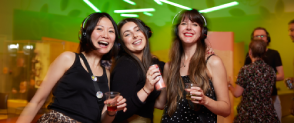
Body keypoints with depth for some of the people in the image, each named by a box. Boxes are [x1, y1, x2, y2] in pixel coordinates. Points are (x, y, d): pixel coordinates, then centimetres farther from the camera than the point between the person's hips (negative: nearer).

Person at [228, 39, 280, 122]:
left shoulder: (246, 70, -16)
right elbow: (268, 92, 12)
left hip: (249, 115, -4)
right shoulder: (271, 70, 0)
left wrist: (229, 85, 8)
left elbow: (237, 94, -11)